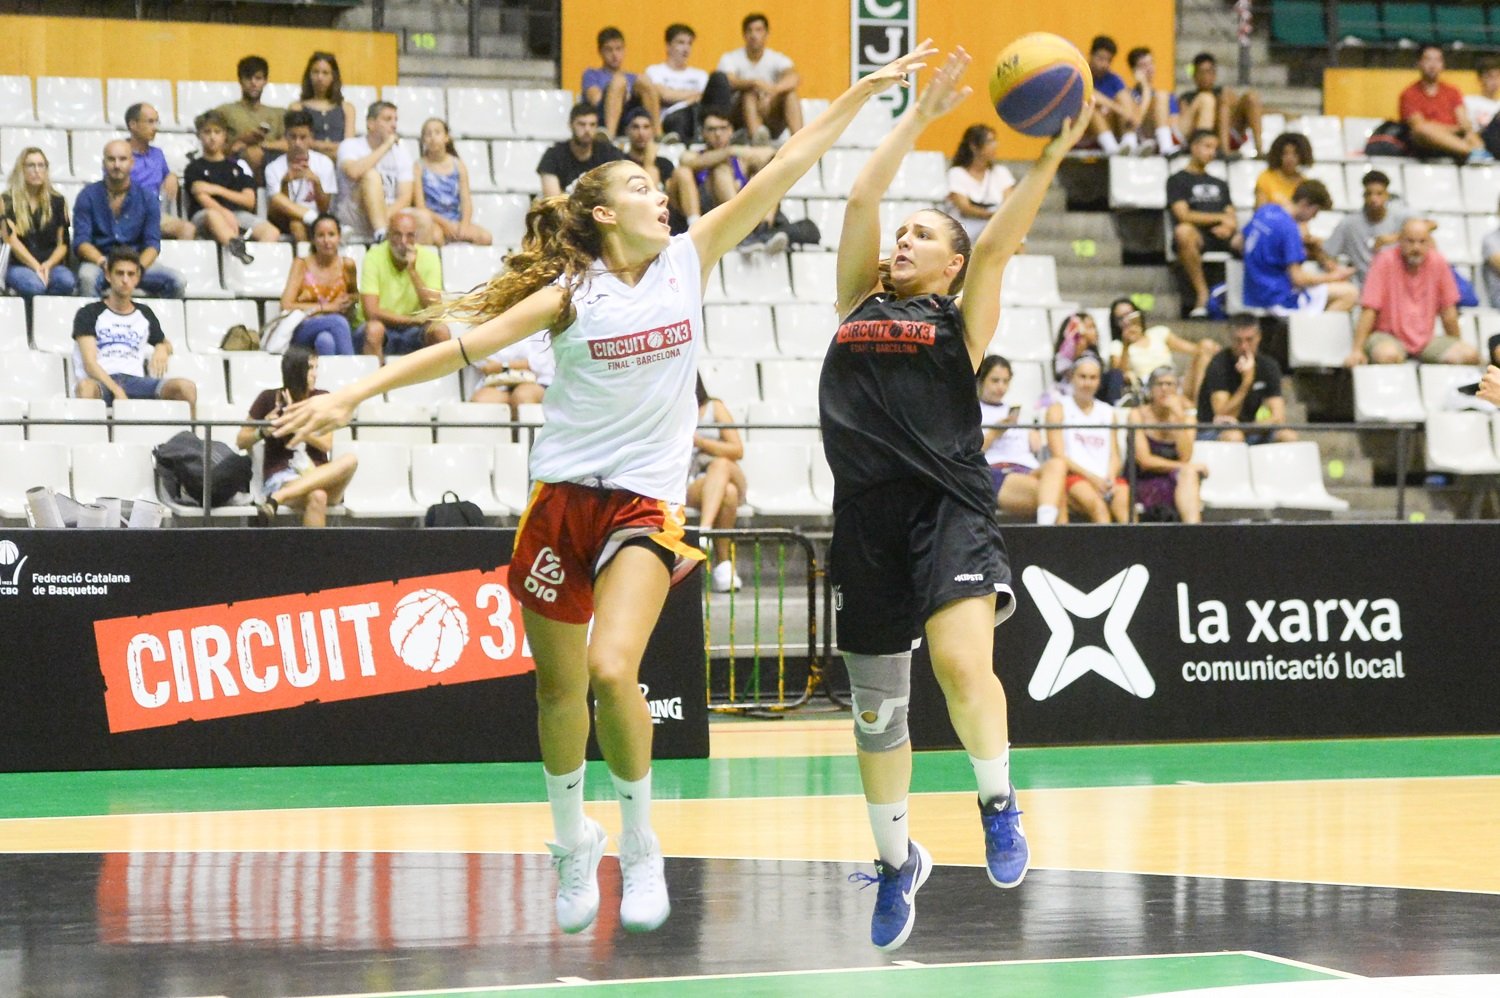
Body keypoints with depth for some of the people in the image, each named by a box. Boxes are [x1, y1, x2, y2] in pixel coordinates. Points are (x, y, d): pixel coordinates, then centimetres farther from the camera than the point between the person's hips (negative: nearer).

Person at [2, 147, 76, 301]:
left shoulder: (57, 201, 13)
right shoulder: (7, 201, 6)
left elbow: (62, 244, 9)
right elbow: (12, 240, -4)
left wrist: (48, 265, -11)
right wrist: (36, 267, -16)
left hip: (51, 264, 2)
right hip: (18, 265, -2)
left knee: (67, 282, -34)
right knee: (34, 286, -38)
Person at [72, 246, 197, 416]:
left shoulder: (145, 314, 24)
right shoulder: (90, 314, 9)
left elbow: (164, 343, 41)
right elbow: (89, 363, -2)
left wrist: (163, 348, 12)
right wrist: (117, 390, -20)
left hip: (135, 381, 4)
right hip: (102, 382, -4)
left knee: (187, 387, -23)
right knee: (85, 387, -41)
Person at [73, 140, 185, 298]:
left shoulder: (147, 199, 5)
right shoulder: (88, 196, 0)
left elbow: (152, 243, -1)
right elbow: (81, 242, -6)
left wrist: (138, 267, -23)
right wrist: (105, 264, -25)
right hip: (98, 262, -2)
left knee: (177, 282, -22)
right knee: (87, 277, -38)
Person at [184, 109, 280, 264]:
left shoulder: (239, 165, 25)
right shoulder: (194, 168, 17)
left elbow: (249, 201, 13)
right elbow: (202, 198, -2)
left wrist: (218, 190, 1)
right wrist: (226, 213, -21)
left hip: (240, 214, 4)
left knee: (272, 232, -27)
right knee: (213, 215, -43)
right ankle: (235, 244, -73)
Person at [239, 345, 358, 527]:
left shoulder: (323, 399, 11)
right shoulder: (269, 399, 5)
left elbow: (326, 445, 2)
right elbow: (241, 442, 12)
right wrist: (263, 431, -10)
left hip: (320, 476, 3)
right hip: (281, 476, -3)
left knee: (349, 460, -33)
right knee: (316, 497, -39)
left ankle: (277, 498, -41)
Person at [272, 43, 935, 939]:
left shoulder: (689, 259, 2)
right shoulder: (571, 293, -3)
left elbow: (784, 171, 0)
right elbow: (466, 345, -8)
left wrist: (864, 92, -3)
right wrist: (352, 396, -14)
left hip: (645, 503, -1)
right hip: (564, 496, 1)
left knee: (613, 670, -20)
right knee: (559, 687, 8)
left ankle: (641, 846, -1)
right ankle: (572, 840, 31)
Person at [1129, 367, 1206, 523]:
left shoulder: (1186, 418, 11)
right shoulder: (1139, 415, 1)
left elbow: (1185, 457, -8)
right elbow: (1144, 461, -10)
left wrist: (1179, 416, -10)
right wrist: (1183, 466, -11)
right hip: (1144, 484, -3)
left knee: (1189, 473, -31)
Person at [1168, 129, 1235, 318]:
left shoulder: (1219, 184, 28)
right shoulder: (1178, 180, 10)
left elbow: (1231, 220, 18)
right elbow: (1183, 215, -5)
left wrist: (1228, 226, -8)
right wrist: (1220, 218, -4)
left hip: (1220, 238, 4)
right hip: (1197, 236, -4)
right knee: (1183, 231, -41)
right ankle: (1202, 294, -35)